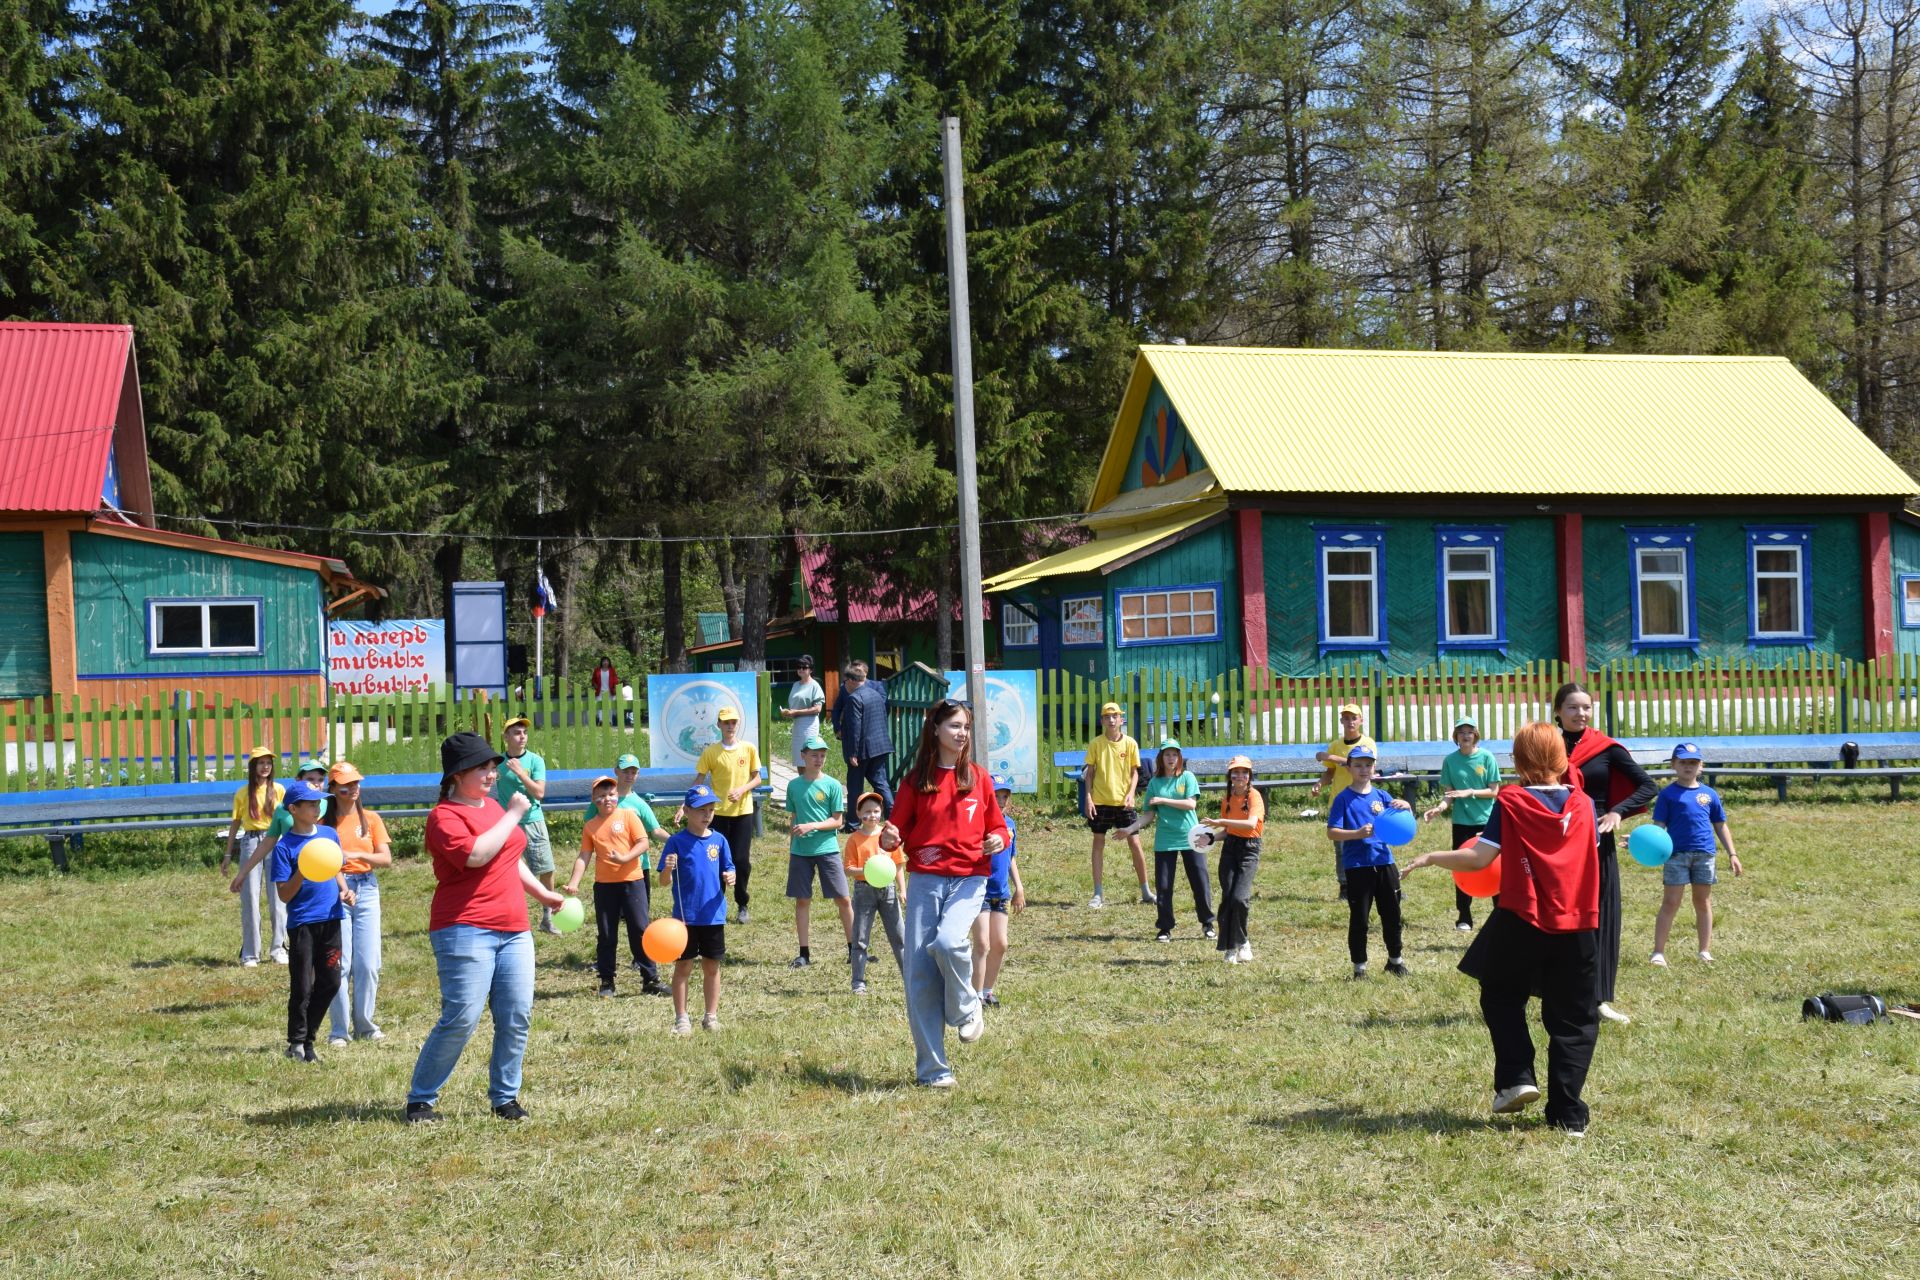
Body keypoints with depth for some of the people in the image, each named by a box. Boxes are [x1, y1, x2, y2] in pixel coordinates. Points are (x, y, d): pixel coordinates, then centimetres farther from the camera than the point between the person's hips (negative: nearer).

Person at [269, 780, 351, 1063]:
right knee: (302, 987, 0)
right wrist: (302, 872, -24)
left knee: (330, 982, 7)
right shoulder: (284, 846, -9)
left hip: (330, 920, 5)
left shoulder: (330, 834, 7)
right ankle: (297, 1043, 15)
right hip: (302, 923, -5)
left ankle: (308, 1037, 22)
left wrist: (344, 890, 2)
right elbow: (284, 895, -9)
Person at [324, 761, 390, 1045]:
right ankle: (339, 1029, 1)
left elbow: (386, 858, 1)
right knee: (340, 963, -4)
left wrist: (357, 854, -14)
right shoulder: (325, 822, 3)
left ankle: (364, 1024, 12)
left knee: (368, 963, 0)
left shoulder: (371, 819, 8)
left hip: (366, 891, 2)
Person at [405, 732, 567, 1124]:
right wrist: (513, 816, -15)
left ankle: (504, 1098, 13)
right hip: (466, 930, -8)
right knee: (461, 1019, -11)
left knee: (517, 1017, 1)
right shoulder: (444, 816, -8)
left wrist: (542, 893, 32)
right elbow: (475, 855, -24)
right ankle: (420, 1100, 1)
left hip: (513, 930, 8)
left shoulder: (493, 806, 19)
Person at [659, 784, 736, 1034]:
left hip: (714, 915, 3)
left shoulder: (719, 840, 2)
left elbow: (728, 870, 8)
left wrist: (730, 877, -15)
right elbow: (665, 880, -6)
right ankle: (681, 1018, 12)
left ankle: (711, 1016, 20)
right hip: (685, 916, -3)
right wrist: (668, 869, -28)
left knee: (712, 966, 10)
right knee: (683, 966, 4)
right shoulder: (677, 841, -6)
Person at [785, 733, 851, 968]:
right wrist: (790, 849, 13)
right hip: (800, 851, 3)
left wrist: (811, 826, -15)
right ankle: (804, 954, 13)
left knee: (843, 899, -3)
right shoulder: (794, 785, 7)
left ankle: (854, 949, 6)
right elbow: (794, 819, 14)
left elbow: (837, 821, -3)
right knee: (802, 900, 5)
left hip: (827, 849, -3)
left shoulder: (832, 785, -2)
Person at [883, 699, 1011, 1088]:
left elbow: (997, 826, 14)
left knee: (949, 941, -29)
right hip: (925, 881, 1)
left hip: (969, 879, -1)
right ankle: (932, 1069, 6)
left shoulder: (978, 779, 7)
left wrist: (999, 839, -8)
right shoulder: (916, 781, 5)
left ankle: (967, 1012, 0)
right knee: (919, 972, -3)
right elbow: (898, 829, 8)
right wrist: (889, 840, -14)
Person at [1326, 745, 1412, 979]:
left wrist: (1405, 806, -15)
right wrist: (1358, 833, -24)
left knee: (1392, 914, 12)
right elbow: (1332, 832, -9)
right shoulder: (1344, 799, -3)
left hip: (1384, 862, 4)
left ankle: (1395, 959, 30)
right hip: (1357, 866, -4)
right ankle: (1359, 966, 13)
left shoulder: (1381, 797, 8)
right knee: (1359, 918, 2)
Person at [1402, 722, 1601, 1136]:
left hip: (1521, 921, -2)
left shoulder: (1511, 803, -7)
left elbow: (1479, 858, -11)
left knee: (1502, 996, 21)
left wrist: (1431, 858, 2)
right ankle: (1568, 1114, 6)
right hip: (1577, 924, 2)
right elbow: (1592, 853, 12)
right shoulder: (1583, 804, 2)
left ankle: (1515, 1077, 4)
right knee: (1574, 1018, 9)